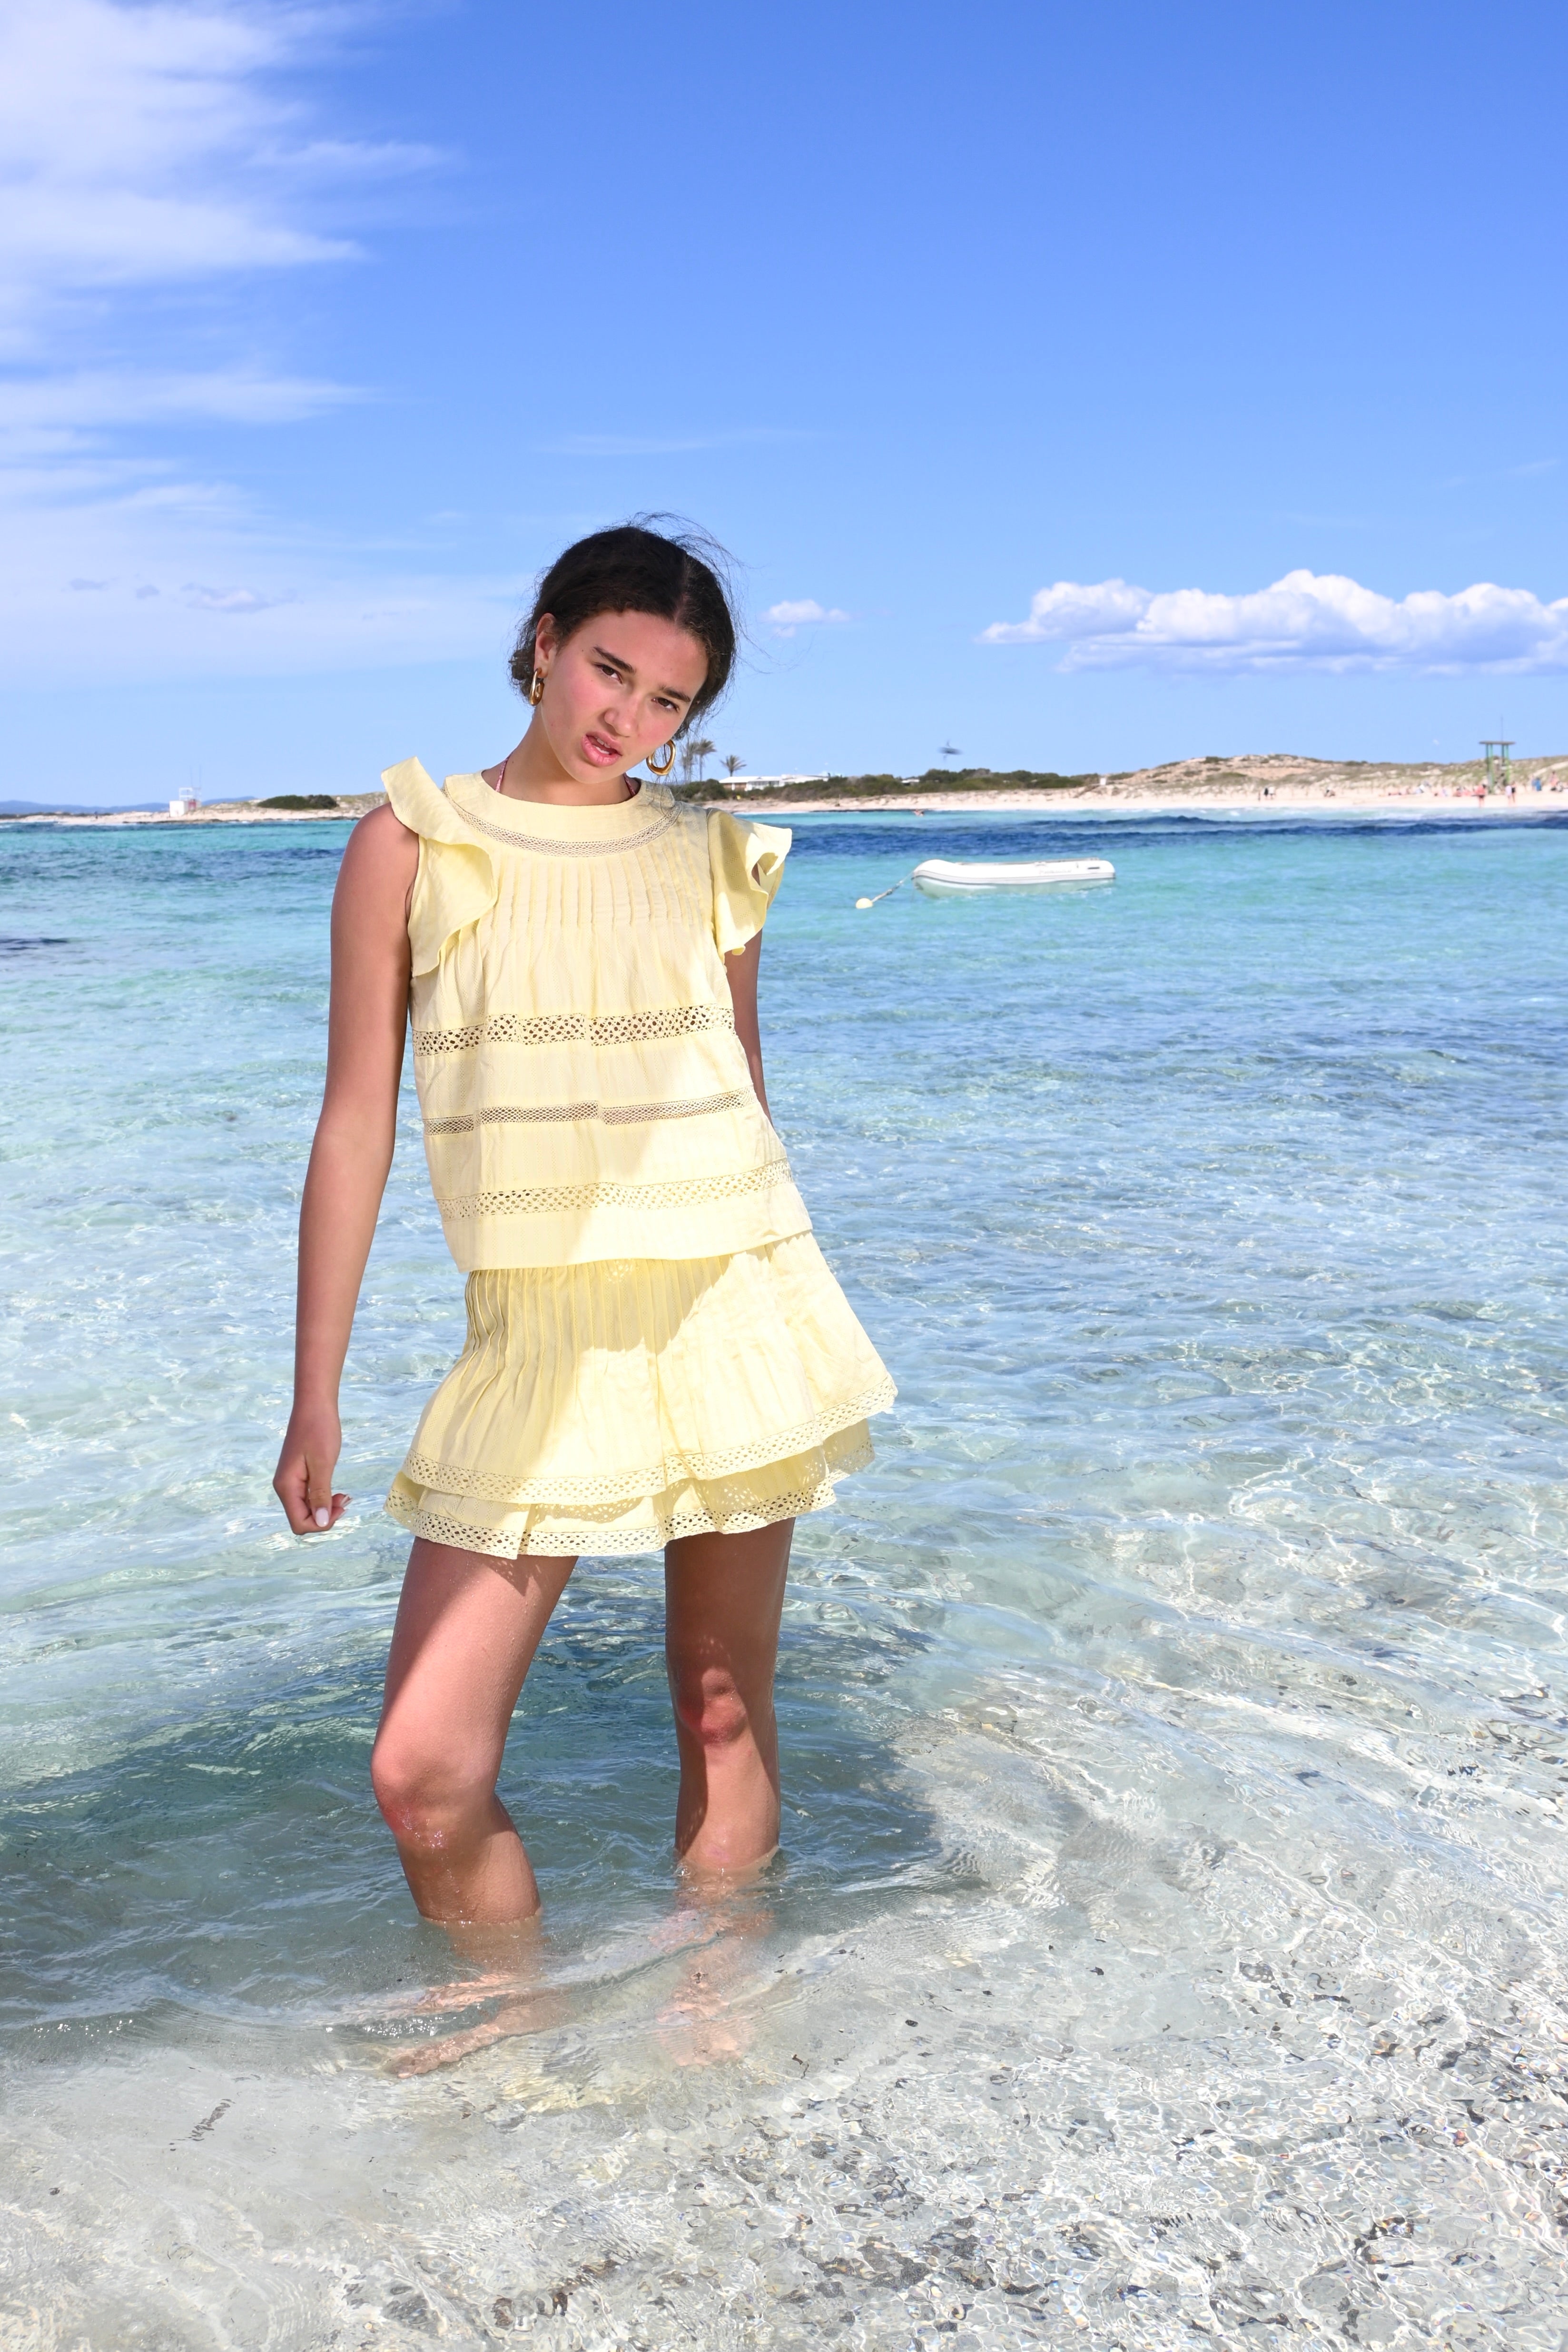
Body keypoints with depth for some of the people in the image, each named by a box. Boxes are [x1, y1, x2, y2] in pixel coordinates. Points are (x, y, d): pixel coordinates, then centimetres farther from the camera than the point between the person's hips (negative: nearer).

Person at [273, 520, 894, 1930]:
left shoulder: (711, 860, 6)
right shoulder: (413, 842, 2)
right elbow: (358, 1122, 2)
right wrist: (317, 1392, 0)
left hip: (726, 1312, 1)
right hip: (538, 1337, -1)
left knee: (726, 1719, 8)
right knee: (424, 1773, -6)